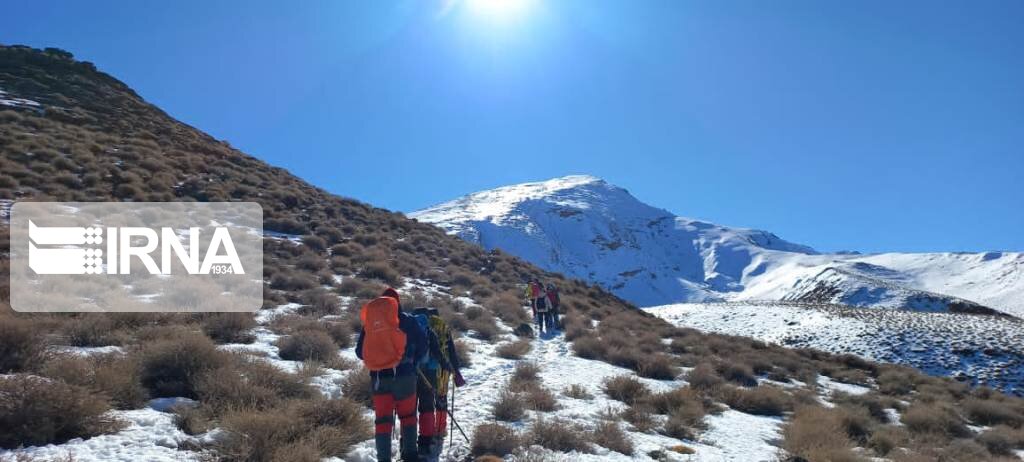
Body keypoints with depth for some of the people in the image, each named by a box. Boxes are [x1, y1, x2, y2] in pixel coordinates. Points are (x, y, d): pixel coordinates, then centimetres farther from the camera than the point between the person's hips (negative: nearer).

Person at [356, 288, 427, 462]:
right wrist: (414, 361, 20)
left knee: (382, 419, 8)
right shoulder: (407, 320, -1)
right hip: (403, 374, -2)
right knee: (407, 414, 13)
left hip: (377, 376, 2)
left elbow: (359, 351, 11)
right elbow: (422, 344, 4)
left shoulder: (369, 320, 6)